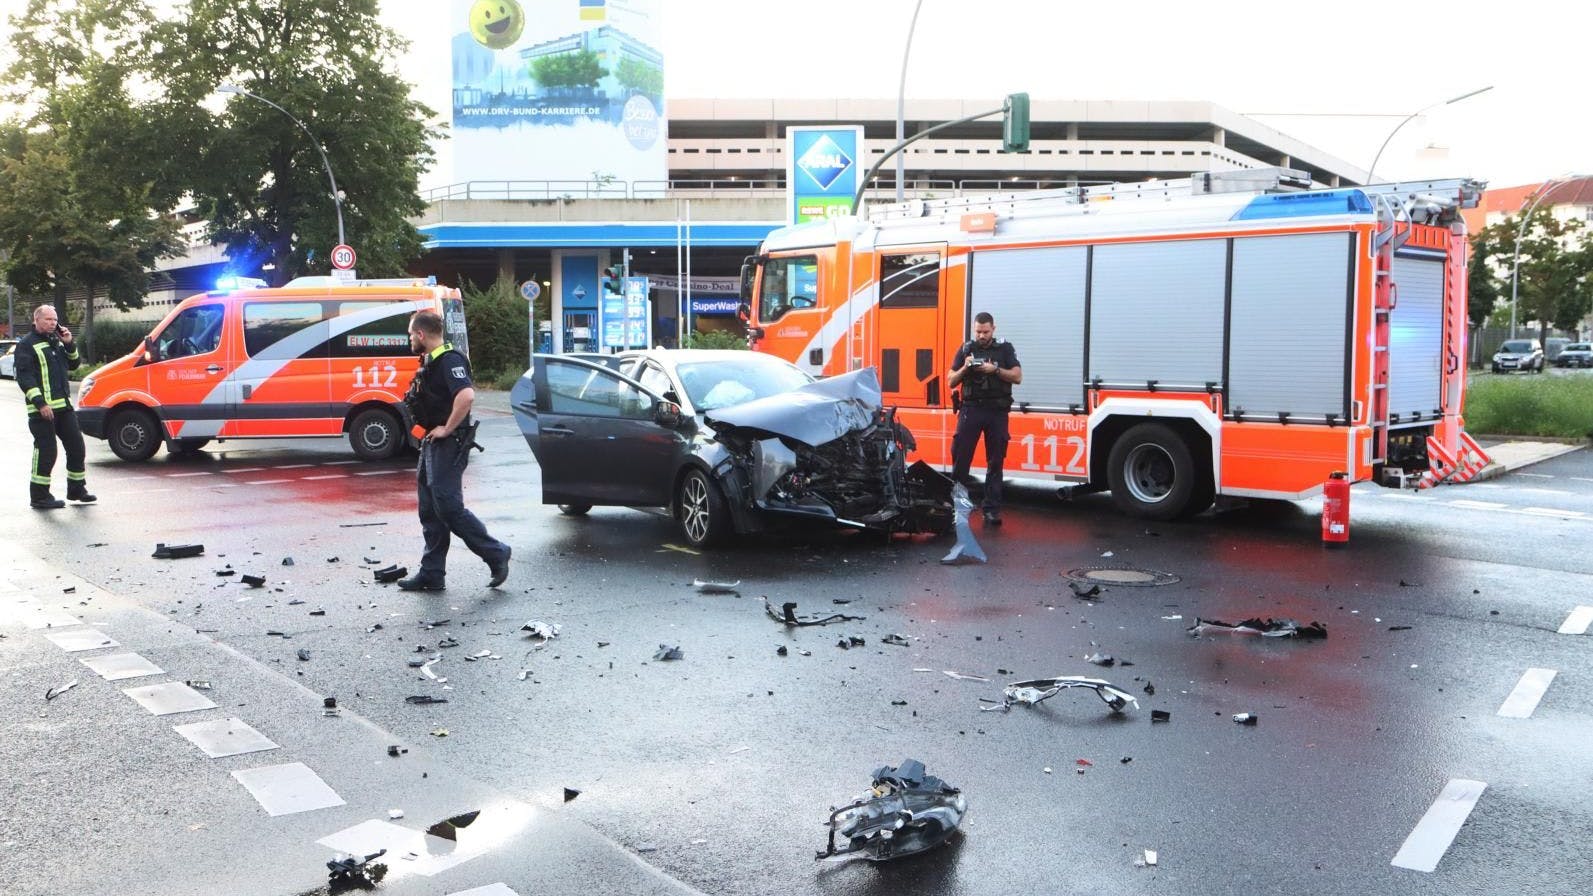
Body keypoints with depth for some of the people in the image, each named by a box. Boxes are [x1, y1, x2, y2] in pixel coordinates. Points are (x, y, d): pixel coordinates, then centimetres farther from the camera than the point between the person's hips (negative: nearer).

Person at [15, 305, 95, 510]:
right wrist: (40, 403, -21)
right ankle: (40, 497, 2)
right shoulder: (26, 345, -6)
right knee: (45, 451, -7)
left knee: (76, 446, 11)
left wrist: (69, 345, 5)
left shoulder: (56, 341, 17)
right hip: (42, 409, -8)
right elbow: (24, 377, -13)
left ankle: (77, 489, 24)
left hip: (64, 406, 8)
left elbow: (73, 364, 22)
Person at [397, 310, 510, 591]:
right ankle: (431, 574, 14)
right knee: (430, 510, 10)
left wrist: (447, 429, -23)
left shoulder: (449, 360, -16)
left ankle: (496, 554, 1)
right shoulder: (431, 361, 16)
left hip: (448, 444, -10)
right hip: (432, 444, 10)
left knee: (449, 507, -11)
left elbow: (466, 395, -32)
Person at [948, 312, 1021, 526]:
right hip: (971, 409, 0)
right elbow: (951, 381, 9)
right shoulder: (966, 349, 9)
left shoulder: (1005, 348, 7)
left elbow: (1017, 377, -1)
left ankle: (992, 510, 4)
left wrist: (995, 369, -15)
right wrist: (965, 368, -10)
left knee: (995, 462, 2)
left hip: (997, 412, 0)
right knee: (960, 458, -4)